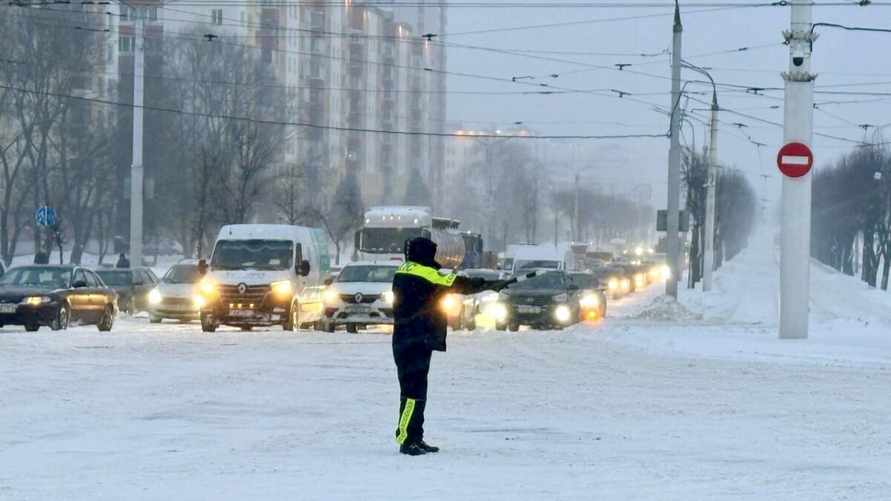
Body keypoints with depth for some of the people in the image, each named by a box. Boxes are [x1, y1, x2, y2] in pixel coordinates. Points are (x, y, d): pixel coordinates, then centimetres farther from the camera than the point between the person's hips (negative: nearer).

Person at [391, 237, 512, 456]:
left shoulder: (404, 272, 16)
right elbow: (457, 284, -11)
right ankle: (406, 439, -13)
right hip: (416, 342, -10)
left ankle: (415, 438, 17)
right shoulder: (422, 274, -12)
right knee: (414, 389, -11)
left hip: (404, 340, 10)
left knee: (417, 389, 13)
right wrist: (491, 284, -3)